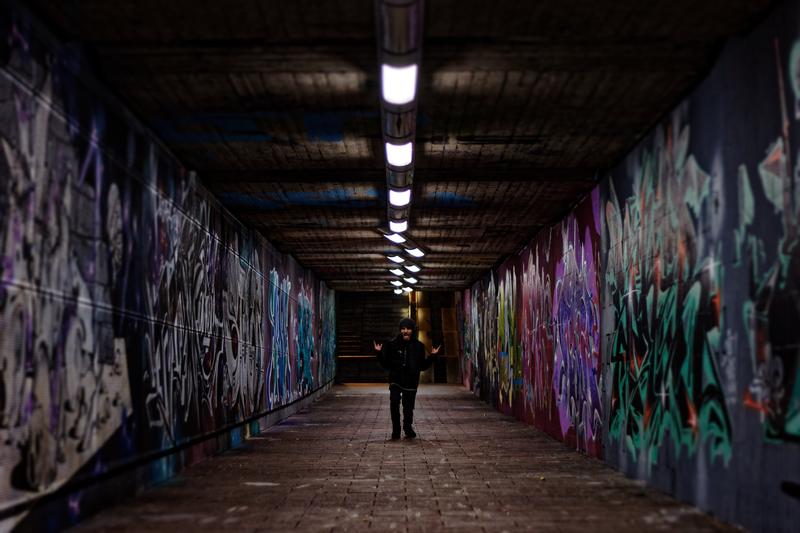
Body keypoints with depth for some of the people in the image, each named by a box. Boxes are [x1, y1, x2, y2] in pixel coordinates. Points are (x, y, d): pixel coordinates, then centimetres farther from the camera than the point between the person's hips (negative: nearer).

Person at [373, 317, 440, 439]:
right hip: (396, 380, -1)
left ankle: (408, 427, 33)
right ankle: (396, 430, -7)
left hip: (411, 382, 2)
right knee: (394, 402, -21)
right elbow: (386, 364, 4)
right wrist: (379, 353, -9)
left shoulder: (419, 346, 5)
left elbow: (423, 366, 9)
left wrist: (432, 356, -1)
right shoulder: (392, 344, 0)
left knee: (409, 407, 6)